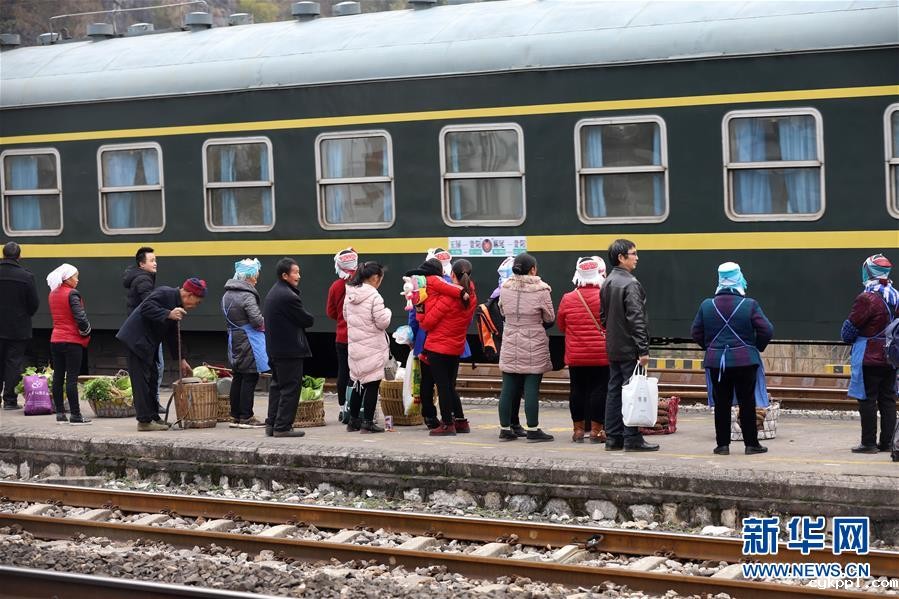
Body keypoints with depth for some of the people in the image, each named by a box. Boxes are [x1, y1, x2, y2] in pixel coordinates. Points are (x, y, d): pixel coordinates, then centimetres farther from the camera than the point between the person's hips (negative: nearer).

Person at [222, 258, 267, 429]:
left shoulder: (227, 294, 9)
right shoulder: (247, 296, -18)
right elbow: (257, 320, -23)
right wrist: (264, 321, -1)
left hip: (234, 340, 8)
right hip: (249, 342, -8)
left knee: (237, 378, 13)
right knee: (249, 378, -3)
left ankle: (235, 416, 17)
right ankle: (246, 417, -1)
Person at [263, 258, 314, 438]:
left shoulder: (272, 293, 13)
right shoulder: (288, 297, -20)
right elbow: (308, 320, -15)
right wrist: (308, 319, 8)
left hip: (274, 347, 10)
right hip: (290, 349, -10)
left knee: (277, 386, 16)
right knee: (290, 388, -4)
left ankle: (272, 424, 18)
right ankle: (283, 426, -3)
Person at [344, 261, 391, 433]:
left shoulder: (349, 295, 4)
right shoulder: (374, 296, -18)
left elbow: (346, 316, 15)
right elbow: (383, 322, -17)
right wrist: (387, 311, 2)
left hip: (355, 345, 7)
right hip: (373, 347, -7)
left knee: (358, 383, 17)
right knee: (372, 384, 1)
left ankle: (353, 420, 21)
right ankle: (368, 422, 1)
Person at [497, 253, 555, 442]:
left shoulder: (505, 289, -1)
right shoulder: (541, 291, -12)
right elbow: (550, 318, -3)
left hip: (510, 347, 4)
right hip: (534, 347, -4)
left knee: (508, 389, 8)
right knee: (532, 389, -1)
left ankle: (505, 428, 12)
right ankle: (533, 430, 2)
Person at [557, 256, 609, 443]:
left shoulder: (568, 299, -4)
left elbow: (561, 325, 9)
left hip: (575, 355, 2)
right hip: (601, 355, -2)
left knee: (577, 389, 10)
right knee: (599, 389, 3)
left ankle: (578, 429, 16)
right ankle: (596, 431, 3)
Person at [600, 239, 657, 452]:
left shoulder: (607, 283, 11)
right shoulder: (630, 284, -16)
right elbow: (637, 319, -20)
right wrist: (643, 350, -20)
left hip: (613, 348, 9)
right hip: (629, 348, -9)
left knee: (614, 391, 11)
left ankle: (613, 437, 13)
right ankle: (632, 438, -3)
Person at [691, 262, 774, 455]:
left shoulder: (707, 305, 0)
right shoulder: (749, 305, -8)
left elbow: (697, 334, 6)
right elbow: (766, 331, -9)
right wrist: (757, 347, 8)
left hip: (716, 361, 2)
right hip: (745, 361, -2)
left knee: (721, 404, 8)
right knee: (747, 403, 5)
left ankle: (722, 444, 9)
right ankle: (751, 444, 9)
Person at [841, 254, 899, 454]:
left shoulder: (867, 298, -16)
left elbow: (849, 330, -11)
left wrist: (848, 338, 8)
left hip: (869, 358, -7)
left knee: (867, 400, -2)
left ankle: (869, 443, -1)